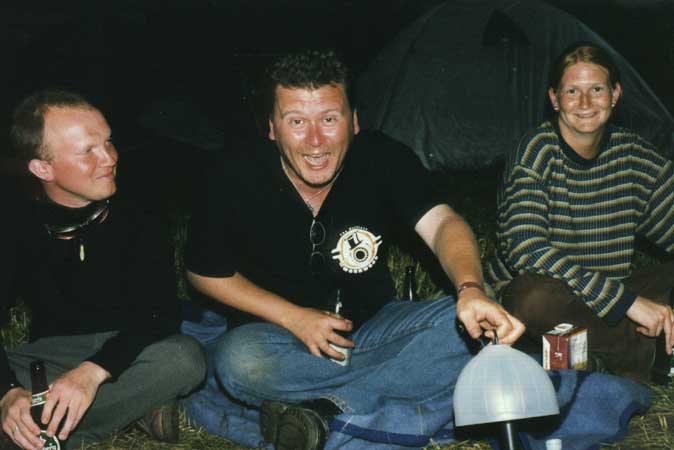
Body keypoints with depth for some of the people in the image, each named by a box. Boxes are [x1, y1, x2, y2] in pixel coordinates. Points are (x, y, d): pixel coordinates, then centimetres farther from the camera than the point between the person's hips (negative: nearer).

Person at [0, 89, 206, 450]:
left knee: (184, 358, -34)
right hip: (51, 357, 1)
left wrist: (95, 370, -34)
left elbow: (161, 315, -17)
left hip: (126, 354, 0)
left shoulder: (136, 224, -5)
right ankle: (134, 406, -23)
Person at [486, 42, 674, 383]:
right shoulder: (537, 153, -16)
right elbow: (526, 249, -28)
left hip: (609, 302, 4)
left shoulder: (636, 156, 0)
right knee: (536, 296, -38)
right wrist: (627, 300, -33)